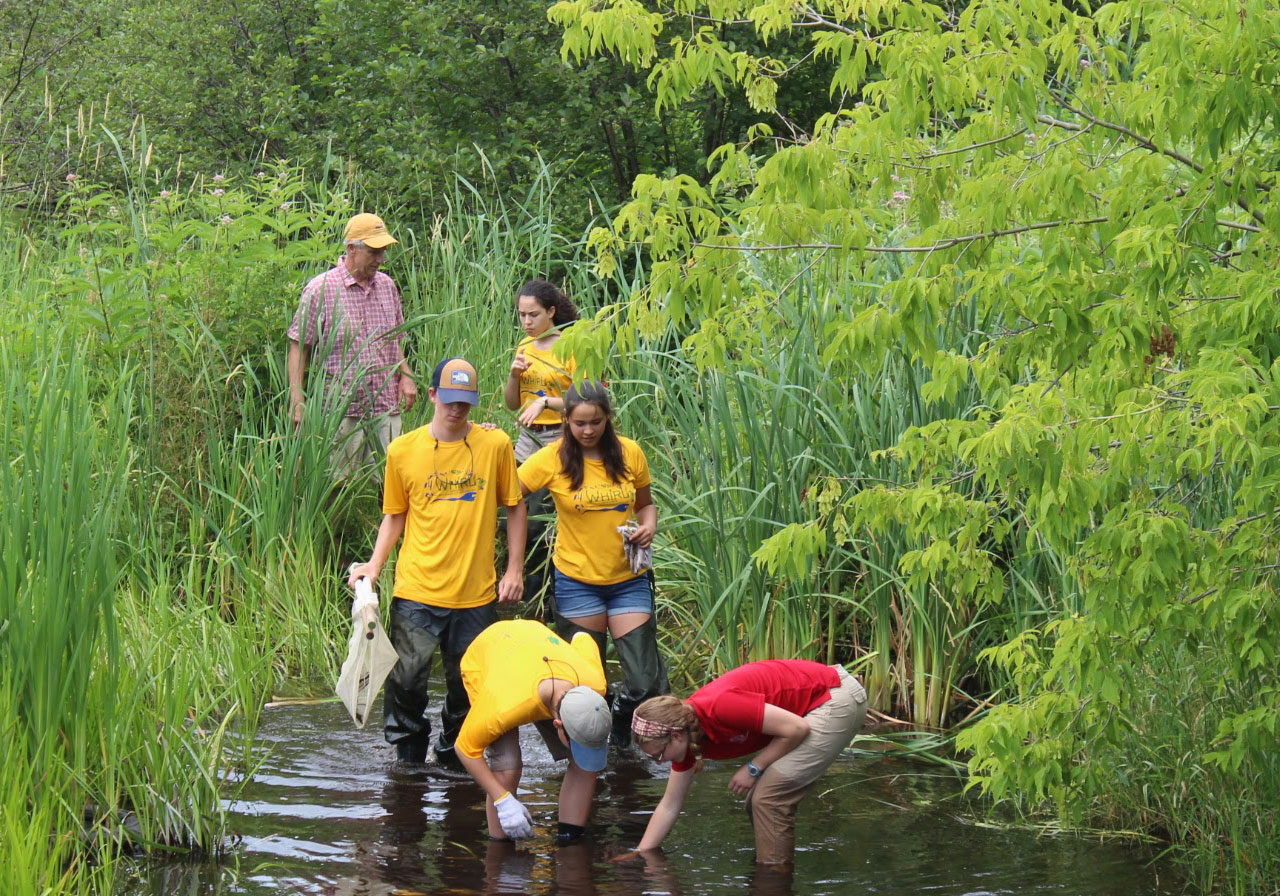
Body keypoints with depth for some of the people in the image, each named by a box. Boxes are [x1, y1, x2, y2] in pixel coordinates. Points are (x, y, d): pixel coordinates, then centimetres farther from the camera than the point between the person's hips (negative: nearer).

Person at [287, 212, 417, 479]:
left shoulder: (387, 286, 13)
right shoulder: (321, 289, -4)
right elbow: (299, 347, -2)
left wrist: (405, 376, 8)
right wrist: (297, 401, -9)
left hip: (386, 407, 5)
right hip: (342, 410, -5)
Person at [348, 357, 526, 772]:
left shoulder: (495, 444, 0)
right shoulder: (403, 450, 1)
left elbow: (514, 507, 9)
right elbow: (395, 516, 11)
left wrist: (515, 569, 5)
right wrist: (374, 565, -2)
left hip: (476, 593, 0)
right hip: (416, 592, 0)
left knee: (467, 685, 7)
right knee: (406, 681, -3)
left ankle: (453, 758, 25)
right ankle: (408, 757, 16)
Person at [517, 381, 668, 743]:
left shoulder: (630, 453, -1)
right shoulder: (553, 458, -8)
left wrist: (649, 526, -7)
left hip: (629, 578, 2)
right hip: (577, 580, -2)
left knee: (646, 680, -5)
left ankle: (621, 726, 27)